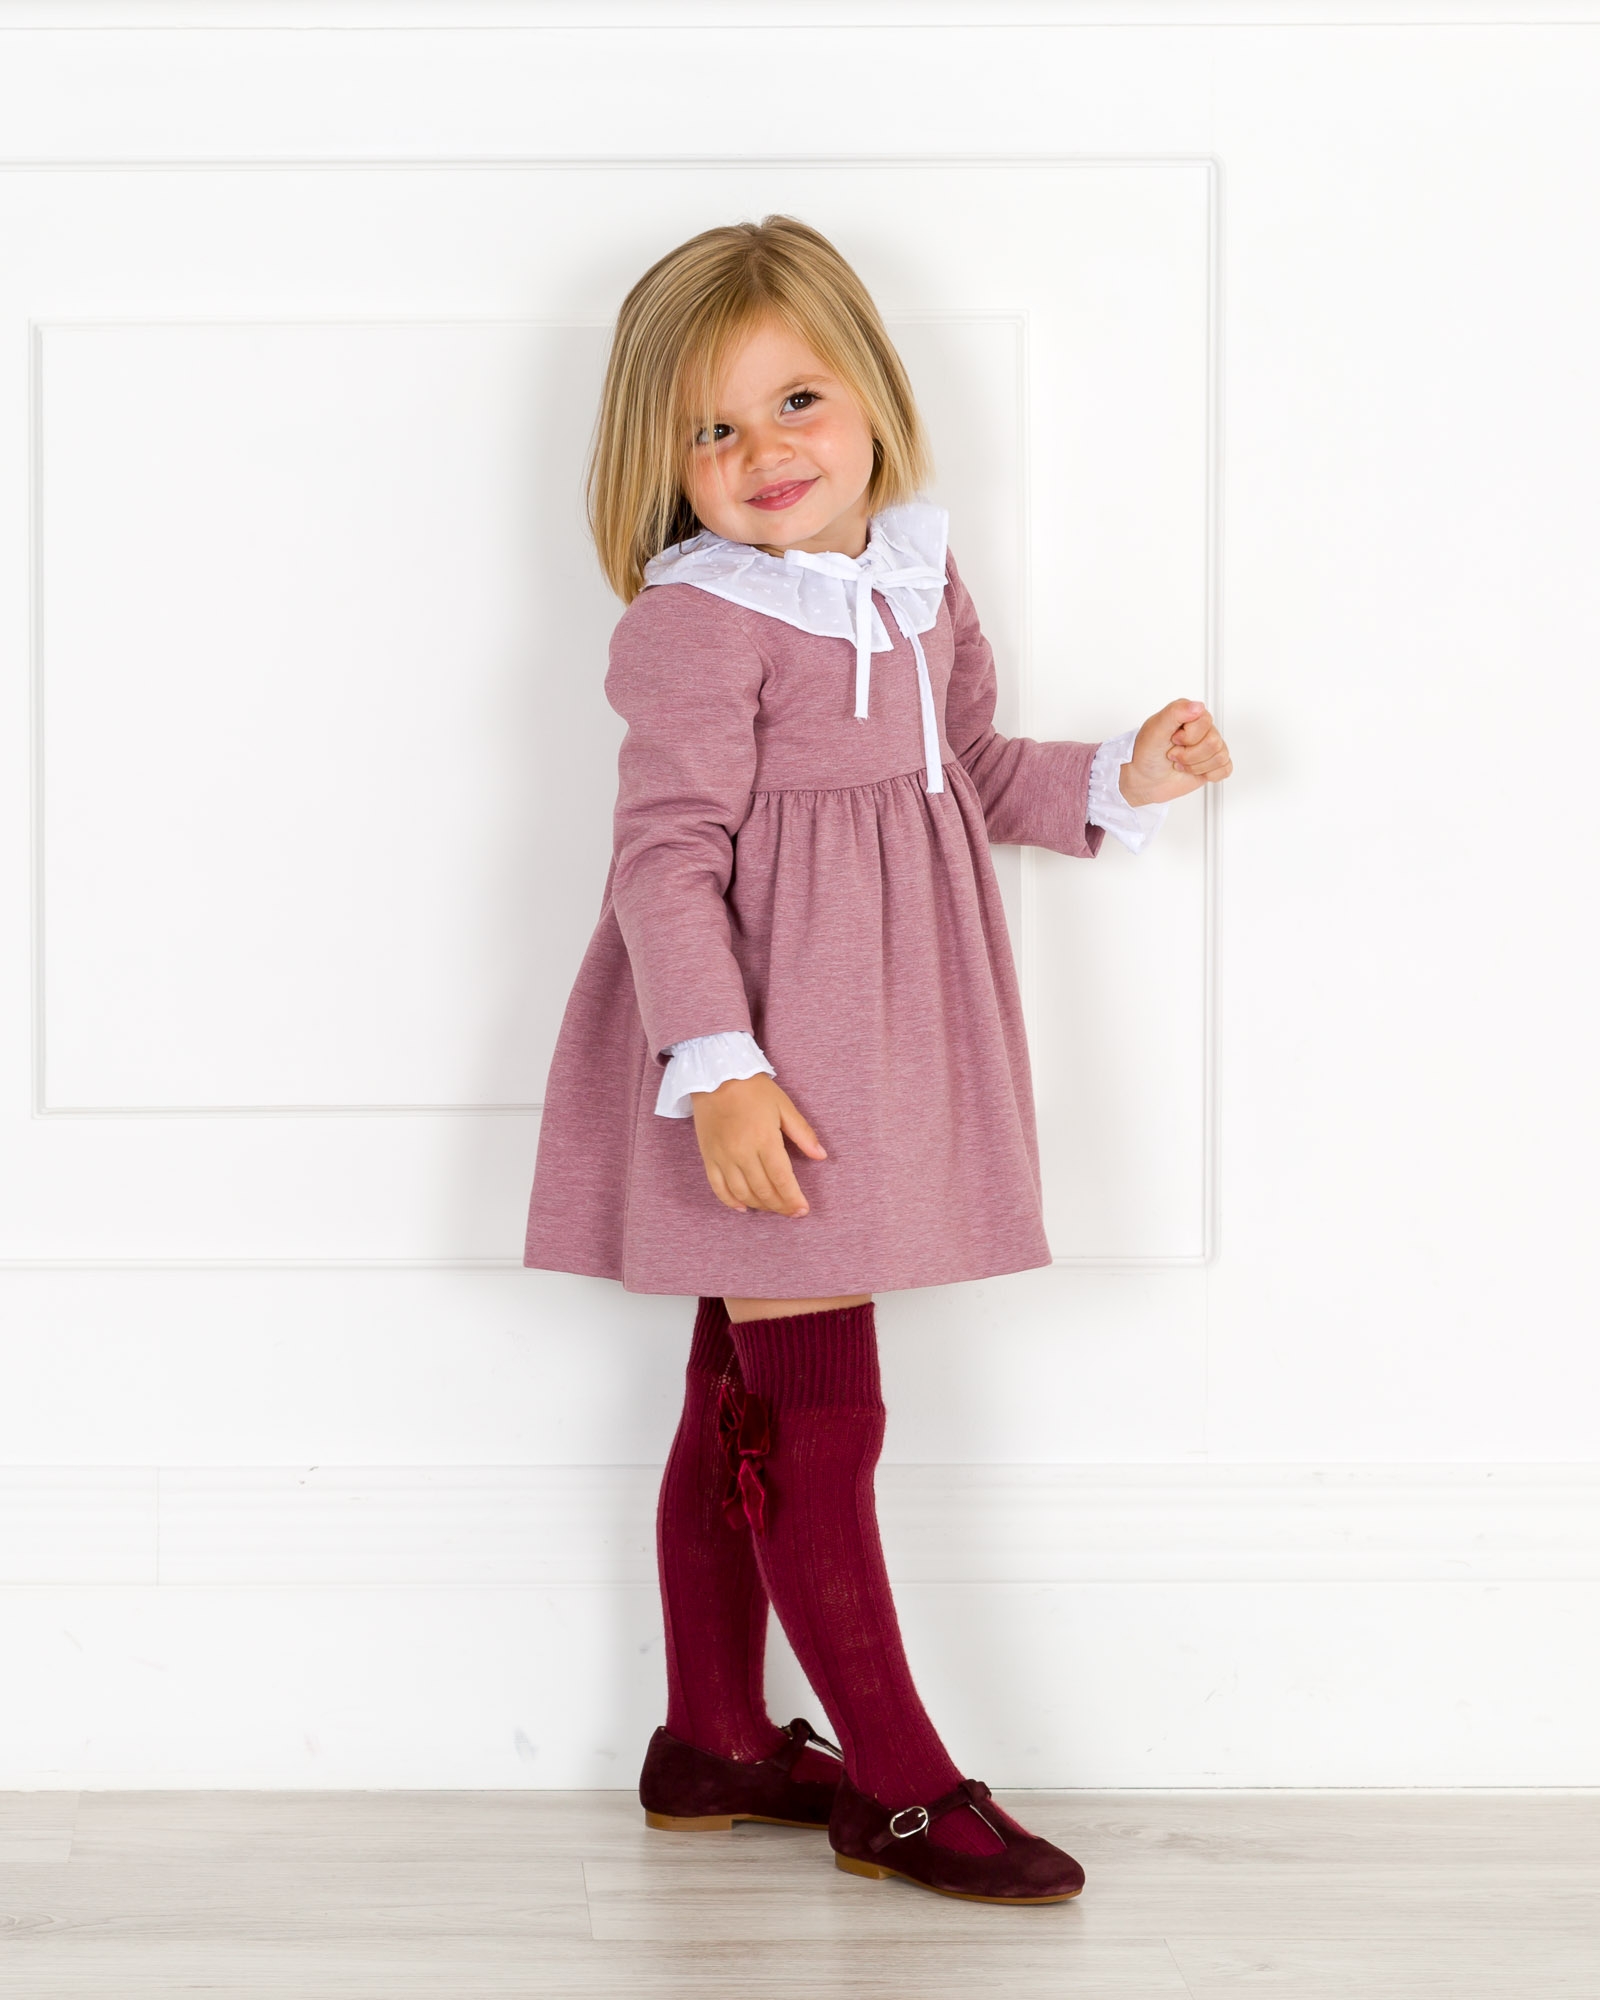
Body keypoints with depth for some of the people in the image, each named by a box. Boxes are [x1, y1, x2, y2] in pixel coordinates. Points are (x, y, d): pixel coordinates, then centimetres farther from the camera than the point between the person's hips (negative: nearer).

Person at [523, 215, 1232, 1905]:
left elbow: (969, 774, 22)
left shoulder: (917, 582, 9)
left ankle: (711, 1742, 27)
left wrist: (1119, 777, 8)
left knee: (742, 1401, 16)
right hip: (762, 1080, -8)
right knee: (819, 1416, -4)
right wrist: (718, 1065, -26)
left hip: (872, 1046, 8)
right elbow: (667, 858, -19)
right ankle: (901, 1788, 4)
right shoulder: (697, 623, -15)